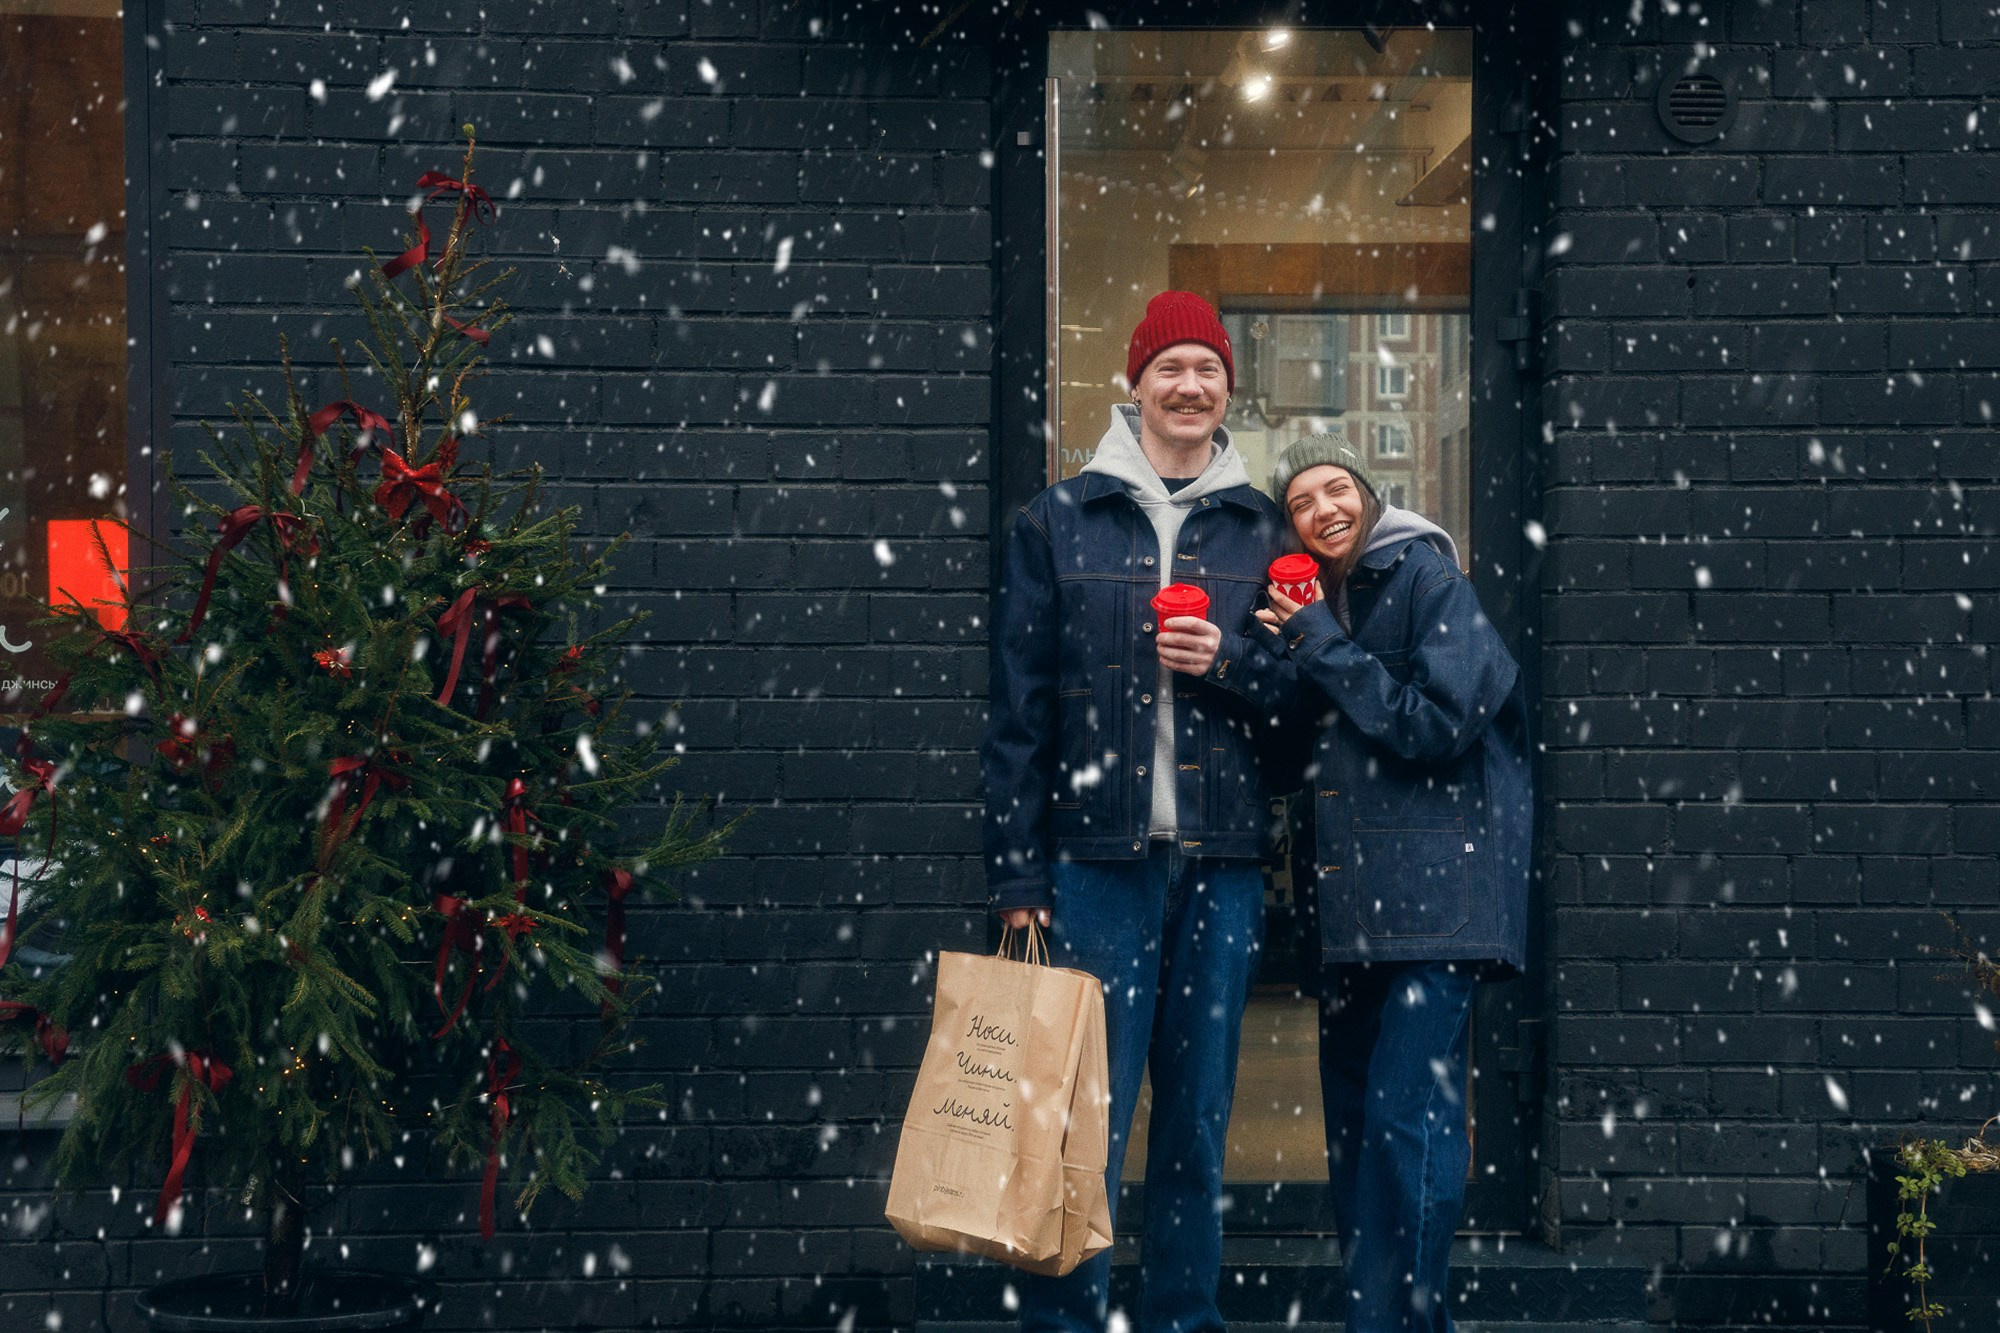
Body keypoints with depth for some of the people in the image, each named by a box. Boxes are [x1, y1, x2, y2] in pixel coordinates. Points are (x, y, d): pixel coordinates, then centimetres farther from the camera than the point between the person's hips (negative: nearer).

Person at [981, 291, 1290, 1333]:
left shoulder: (1262, 533, 12)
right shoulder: (1058, 521, 5)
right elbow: (1018, 711, 2)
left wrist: (1231, 659, -6)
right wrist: (1017, 873, -3)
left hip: (1223, 863, 3)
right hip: (1098, 855, -2)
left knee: (1199, 1119, 9)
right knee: (1086, 1117, -3)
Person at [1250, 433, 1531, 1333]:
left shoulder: (1428, 581, -4)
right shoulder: (1313, 603, 18)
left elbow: (1442, 725, -12)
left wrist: (1324, 649, -9)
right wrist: (1287, 652, 3)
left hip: (1435, 889, -8)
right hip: (1349, 902, 8)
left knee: (1408, 1108, -14)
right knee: (1352, 1118, 10)